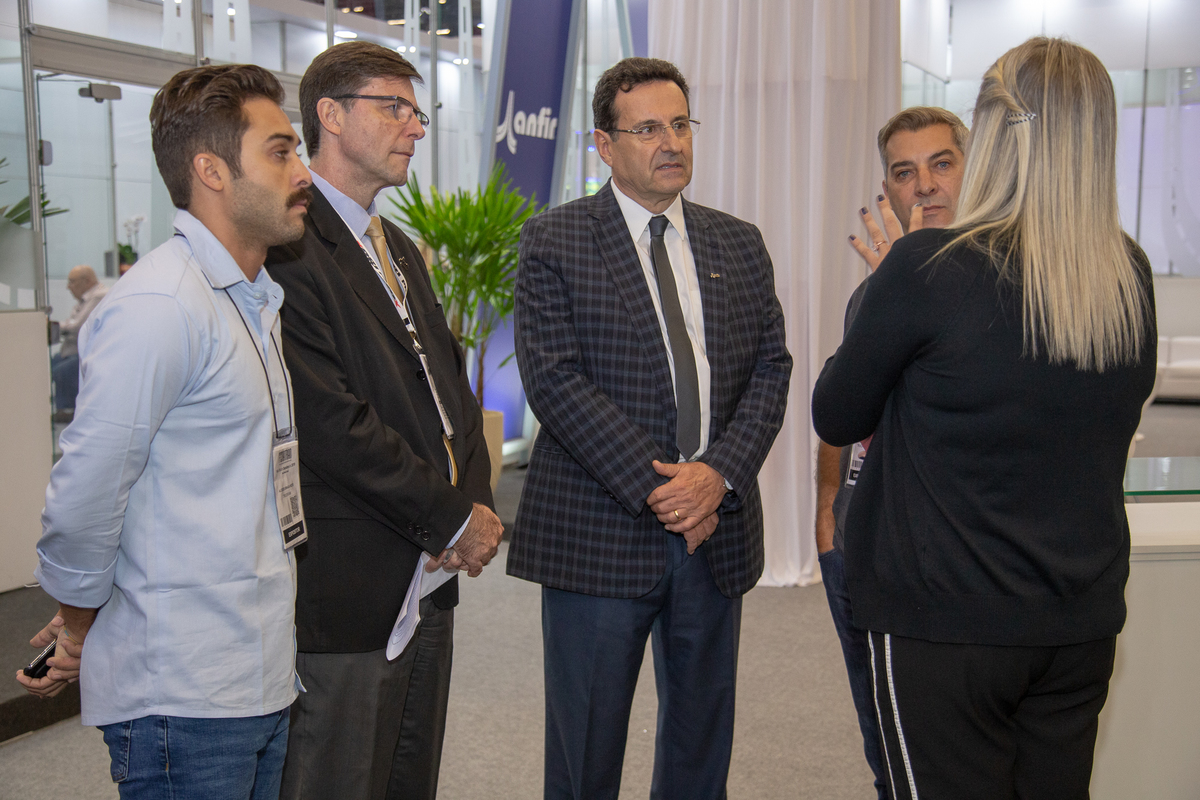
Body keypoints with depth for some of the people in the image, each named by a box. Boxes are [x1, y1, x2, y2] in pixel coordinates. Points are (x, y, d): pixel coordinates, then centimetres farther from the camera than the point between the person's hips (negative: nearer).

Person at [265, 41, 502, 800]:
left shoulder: (398, 248, 18)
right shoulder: (289, 247, -14)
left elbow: (450, 379, 18)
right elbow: (331, 424, -21)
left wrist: (477, 502, 1)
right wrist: (454, 518, -12)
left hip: (430, 580, 9)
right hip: (347, 588, -9)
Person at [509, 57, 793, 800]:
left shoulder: (740, 244, 11)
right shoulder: (554, 241, -3)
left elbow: (771, 369, 5)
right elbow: (555, 378, -11)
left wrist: (720, 472, -11)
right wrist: (654, 485, -16)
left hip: (716, 528, 4)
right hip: (600, 532, -4)